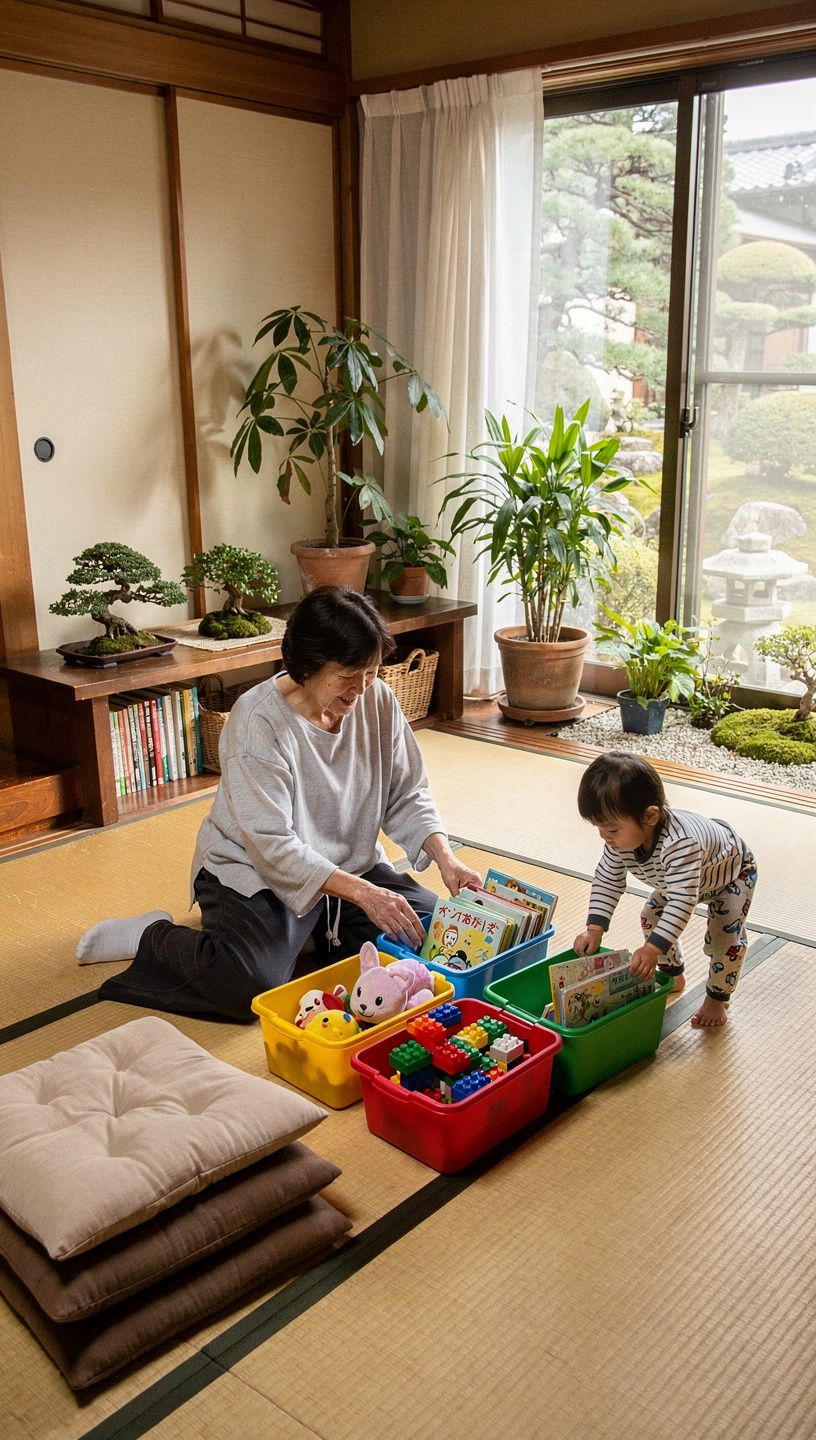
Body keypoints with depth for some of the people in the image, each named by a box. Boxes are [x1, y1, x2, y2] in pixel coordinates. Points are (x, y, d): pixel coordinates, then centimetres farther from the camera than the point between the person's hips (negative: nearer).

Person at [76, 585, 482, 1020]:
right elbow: (272, 844, -29)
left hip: (351, 863, 7)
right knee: (250, 987, -28)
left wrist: (445, 858, -17)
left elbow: (406, 796, 0)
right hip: (256, 870, -6)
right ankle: (150, 938, 2)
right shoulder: (257, 719, -26)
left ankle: (320, 928, 18)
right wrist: (362, 893, -34)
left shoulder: (378, 701, -9)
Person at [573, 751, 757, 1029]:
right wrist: (594, 928, -26)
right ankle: (673, 975, 31)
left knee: (725, 937, -14)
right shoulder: (621, 838, -28)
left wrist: (653, 948, -57)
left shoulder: (680, 843, -51)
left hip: (732, 870, -7)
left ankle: (717, 998, 10)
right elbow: (607, 880, -15)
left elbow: (683, 900, -52)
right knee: (651, 918, 8)